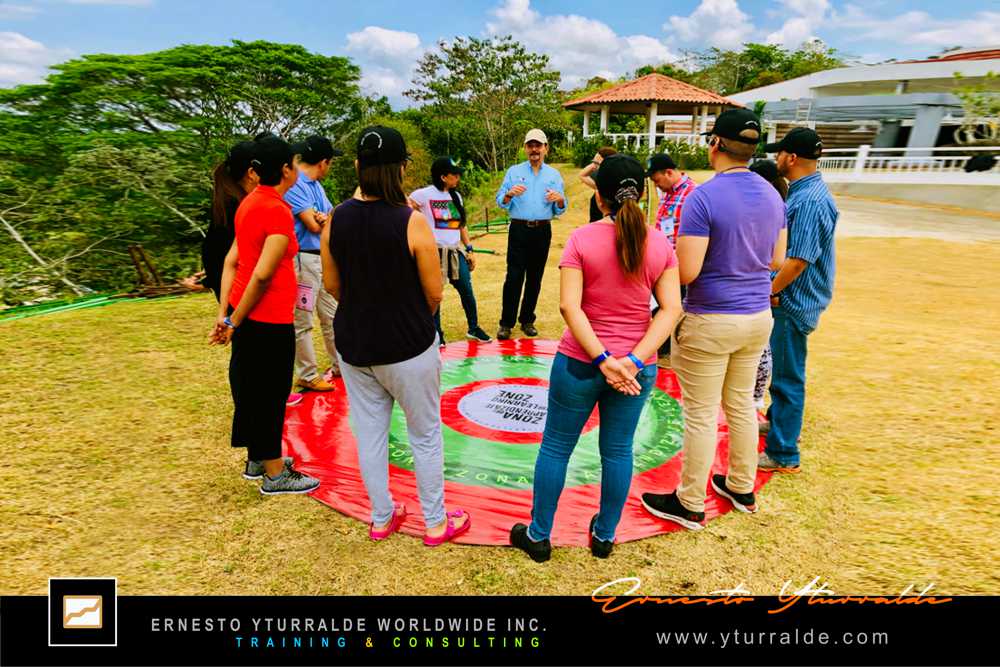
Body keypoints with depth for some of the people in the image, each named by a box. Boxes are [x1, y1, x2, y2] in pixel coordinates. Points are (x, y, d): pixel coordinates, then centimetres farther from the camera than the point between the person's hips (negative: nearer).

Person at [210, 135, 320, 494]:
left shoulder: (250, 202, 10)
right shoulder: (278, 212, -18)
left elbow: (231, 261, 8)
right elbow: (263, 275, -23)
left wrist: (225, 313, 7)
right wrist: (235, 322, -14)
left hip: (244, 311, 9)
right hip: (269, 317, -9)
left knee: (250, 385, 19)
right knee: (271, 393, 4)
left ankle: (258, 459, 37)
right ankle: (275, 475, 20)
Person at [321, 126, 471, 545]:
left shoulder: (336, 220, -5)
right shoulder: (411, 221, -17)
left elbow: (332, 285, 4)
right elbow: (434, 293, -11)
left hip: (354, 347, 4)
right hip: (407, 348, -4)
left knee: (369, 434, 18)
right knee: (425, 436, 13)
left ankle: (381, 518, 35)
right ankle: (436, 523, 29)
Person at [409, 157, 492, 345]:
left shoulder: (456, 196, 11)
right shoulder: (424, 195, -9)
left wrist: (469, 249, 12)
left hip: (456, 252, 5)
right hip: (435, 252, -5)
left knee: (467, 292, 8)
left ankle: (473, 328, 26)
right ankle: (436, 333, 19)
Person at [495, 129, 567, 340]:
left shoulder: (554, 175, 11)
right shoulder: (514, 172, 8)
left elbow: (560, 211, 9)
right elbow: (500, 201, 3)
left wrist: (559, 199, -13)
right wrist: (510, 194, -18)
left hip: (542, 231, 2)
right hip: (519, 230, -2)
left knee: (535, 279, 7)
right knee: (514, 277, -7)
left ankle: (527, 320, 17)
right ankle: (506, 323, -1)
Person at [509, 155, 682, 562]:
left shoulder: (582, 239, -10)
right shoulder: (660, 244, -2)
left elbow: (569, 306, -18)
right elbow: (671, 309, -8)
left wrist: (603, 360, -17)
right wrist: (633, 360, -14)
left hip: (580, 362, -2)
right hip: (637, 368, 3)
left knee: (556, 447, 13)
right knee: (618, 450, 17)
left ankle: (538, 536, 28)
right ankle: (604, 536, 35)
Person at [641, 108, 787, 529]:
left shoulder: (703, 198, -18)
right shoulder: (772, 195, 5)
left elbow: (685, 272, -22)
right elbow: (776, 261, 13)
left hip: (710, 321, -7)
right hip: (758, 317, 8)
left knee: (700, 415, 4)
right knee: (741, 404, 21)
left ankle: (690, 505, 20)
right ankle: (742, 488, 37)